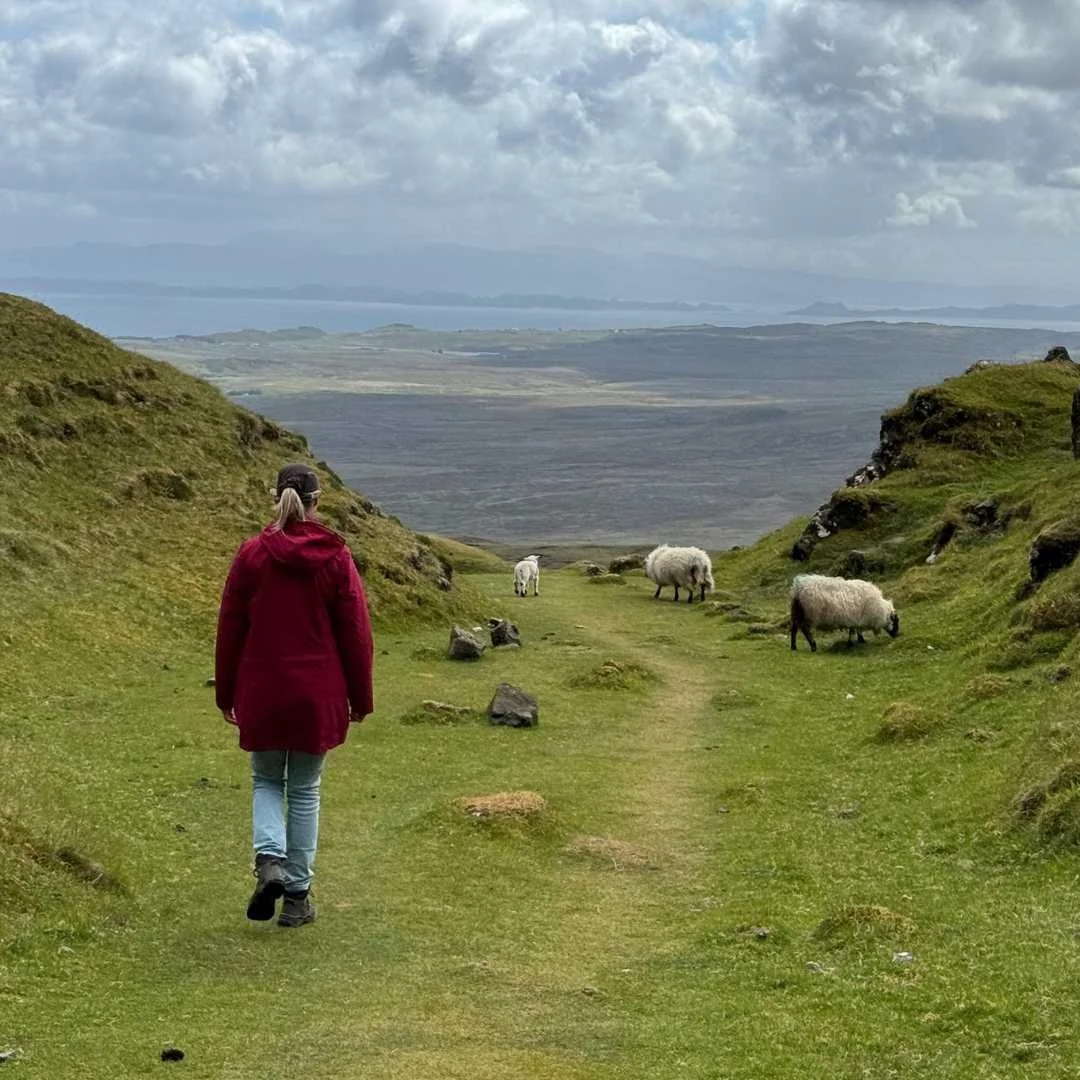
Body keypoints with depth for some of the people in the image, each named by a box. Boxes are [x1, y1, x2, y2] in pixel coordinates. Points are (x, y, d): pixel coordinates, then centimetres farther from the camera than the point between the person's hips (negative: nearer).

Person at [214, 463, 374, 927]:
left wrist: (226, 693, 11)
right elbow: (356, 632, -2)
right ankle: (298, 895, 14)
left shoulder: (251, 555, -5)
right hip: (319, 695, 0)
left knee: (266, 781, 18)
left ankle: (270, 860, -8)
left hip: (262, 693, 0)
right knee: (305, 789, 12)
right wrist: (360, 697, 8)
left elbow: (230, 628, 1)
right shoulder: (335, 557, -6)